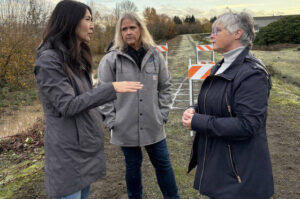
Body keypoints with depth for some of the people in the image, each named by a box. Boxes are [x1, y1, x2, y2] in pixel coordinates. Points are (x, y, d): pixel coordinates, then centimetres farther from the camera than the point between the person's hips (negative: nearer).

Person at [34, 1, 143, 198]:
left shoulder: (77, 57, 12)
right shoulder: (49, 59, -17)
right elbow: (68, 105, -22)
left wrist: (99, 120, 18)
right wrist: (111, 88, -25)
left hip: (87, 144, 8)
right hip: (68, 150, -8)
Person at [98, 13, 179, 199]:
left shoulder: (155, 55, 0)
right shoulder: (110, 59, -8)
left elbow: (165, 86, 7)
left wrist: (163, 114, 1)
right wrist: (112, 121, -6)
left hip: (153, 124, 2)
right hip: (126, 126, -2)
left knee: (163, 163, 15)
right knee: (133, 165, 16)